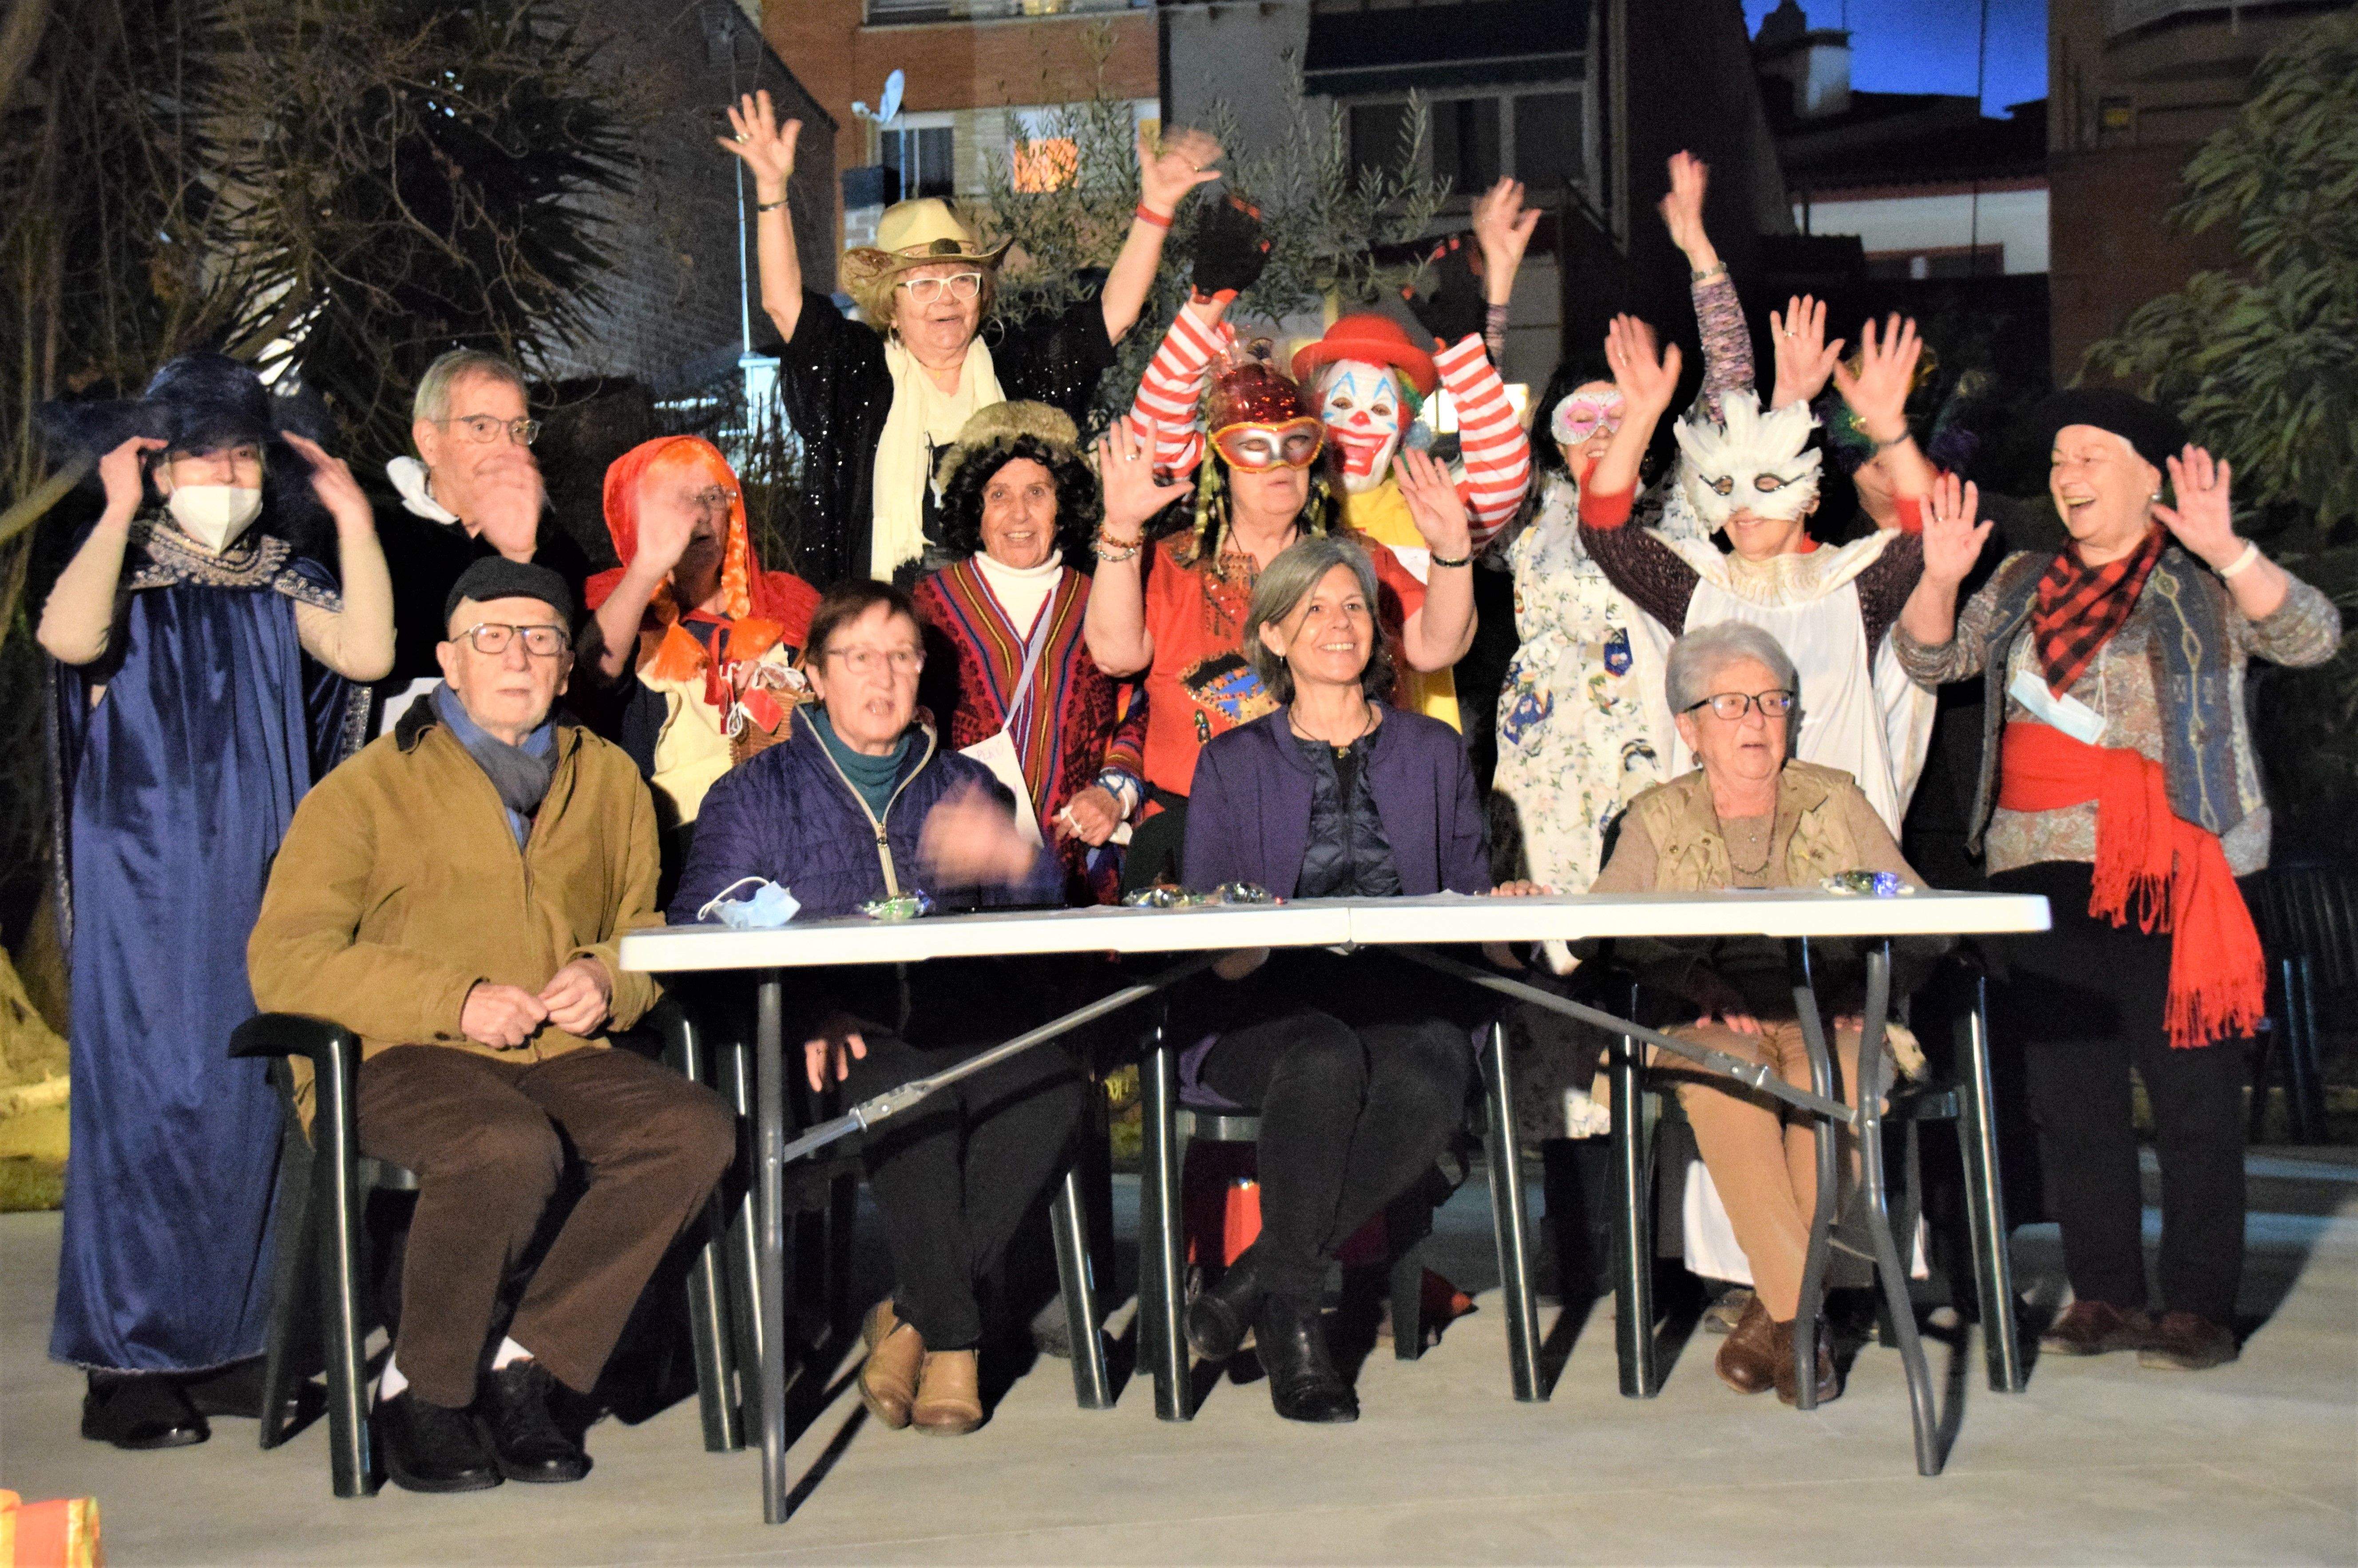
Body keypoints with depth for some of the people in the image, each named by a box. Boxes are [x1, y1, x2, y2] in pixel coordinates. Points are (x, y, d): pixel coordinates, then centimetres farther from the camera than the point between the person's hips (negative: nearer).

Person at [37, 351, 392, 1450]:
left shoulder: (283, 581, 12)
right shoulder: (120, 564, 1)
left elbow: (365, 651, -6)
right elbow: (71, 637, -22)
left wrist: (353, 518, -5)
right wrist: (121, 513, -15)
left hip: (261, 884, 4)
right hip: (145, 885, -4)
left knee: (251, 1099, 5)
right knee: (146, 1099, -6)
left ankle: (230, 1344, 14)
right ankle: (130, 1366, 0)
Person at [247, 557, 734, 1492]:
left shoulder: (610, 781, 19)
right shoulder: (371, 787, 5)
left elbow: (646, 933, 27)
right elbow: (283, 964, -3)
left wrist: (606, 981, 1)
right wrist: (454, 1002, -14)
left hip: (563, 1053, 5)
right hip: (403, 1060, -4)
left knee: (697, 1131, -25)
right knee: (510, 1149, -37)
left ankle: (523, 1371, -15)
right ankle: (421, 1391, -13)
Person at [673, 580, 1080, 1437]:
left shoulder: (965, 786, 27)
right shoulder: (757, 795, 19)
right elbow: (704, 937, 3)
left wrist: (1016, 861, -8)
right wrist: (807, 1008, -16)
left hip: (966, 1029, 3)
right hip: (836, 1047, -3)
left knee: (1051, 1086, -32)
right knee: (910, 1090, -38)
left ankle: (909, 1318, -22)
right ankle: (952, 1338, -26)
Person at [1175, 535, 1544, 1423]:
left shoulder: (1434, 752, 23)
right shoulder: (1232, 764, 17)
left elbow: (1471, 886, 18)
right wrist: (1236, 940, -15)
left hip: (1406, 1003, 1)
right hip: (1266, 1006, -1)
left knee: (1424, 1089, -35)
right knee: (1325, 1061, -37)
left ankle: (1248, 1286, -21)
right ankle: (1290, 1320, -22)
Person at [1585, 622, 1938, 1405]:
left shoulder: (1837, 802, 17)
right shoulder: (1657, 820, 14)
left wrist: (1855, 959, -13)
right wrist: (1700, 979, -20)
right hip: (1709, 1025, 0)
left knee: (1834, 1069, -35)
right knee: (1721, 1065, -36)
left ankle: (1773, 1311, -25)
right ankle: (1800, 1318, -33)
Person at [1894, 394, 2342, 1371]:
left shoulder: (2200, 582, 3)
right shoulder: (2024, 583, 18)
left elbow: (2311, 637, -11)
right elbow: (1933, 659, 13)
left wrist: (2226, 551, -24)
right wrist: (1940, 578, -4)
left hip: (2168, 873, -5)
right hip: (2043, 869, 5)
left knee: (2192, 1096, -3)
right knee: (2068, 1097, 7)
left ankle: (2199, 1309, 4)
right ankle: (2104, 1298, 15)